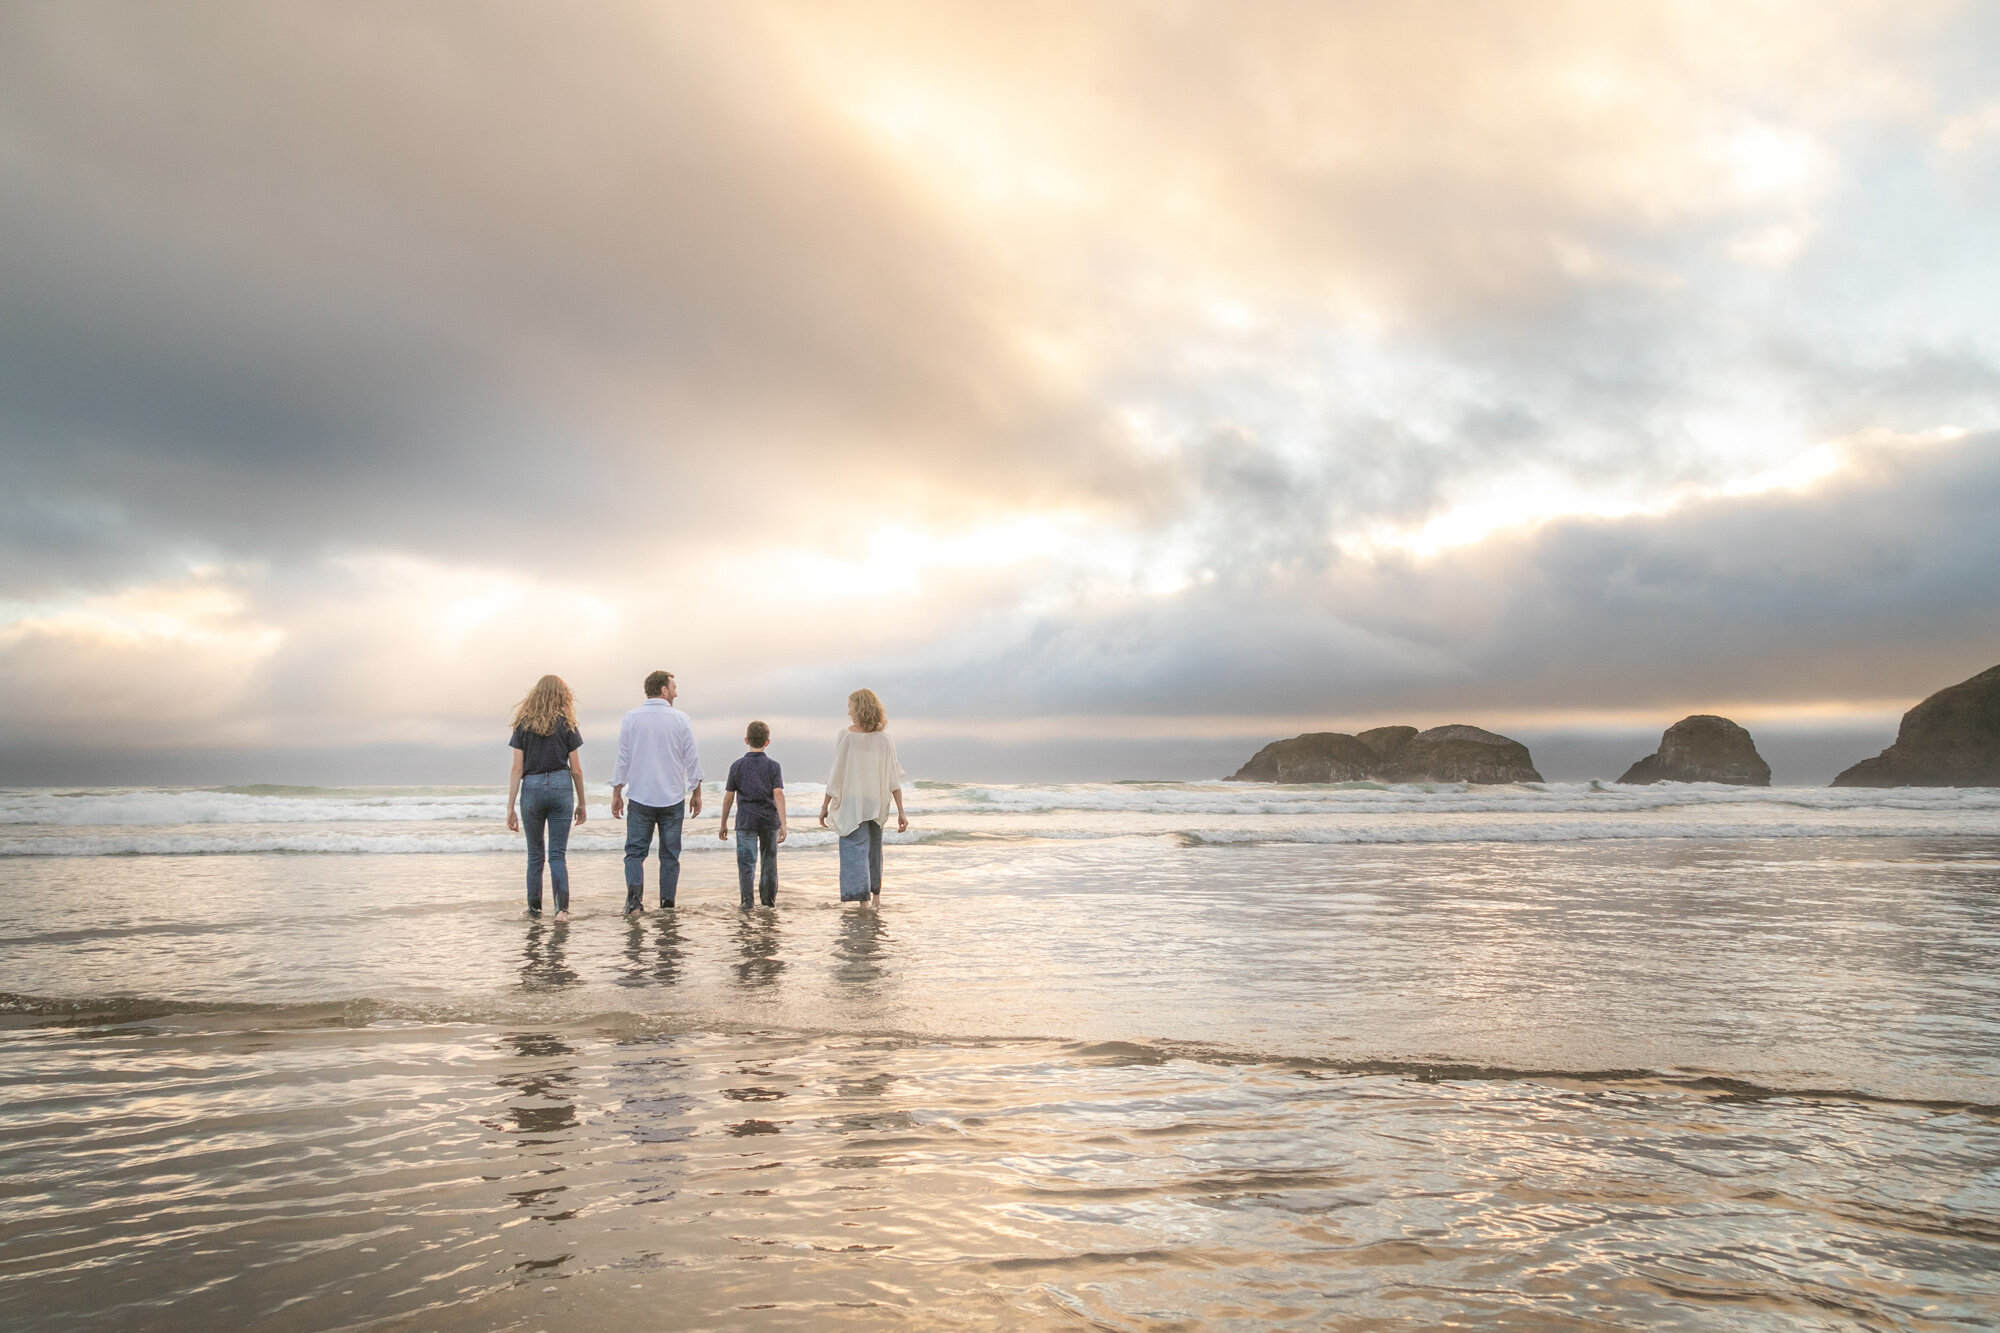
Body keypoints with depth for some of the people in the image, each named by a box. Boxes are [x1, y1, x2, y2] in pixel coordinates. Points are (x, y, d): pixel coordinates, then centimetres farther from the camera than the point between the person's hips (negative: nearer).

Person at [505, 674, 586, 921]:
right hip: (561, 787, -1)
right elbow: (576, 769, 1)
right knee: (558, 853, 2)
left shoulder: (523, 725, 3)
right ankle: (562, 907, -9)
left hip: (532, 788, 1)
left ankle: (534, 907, 21)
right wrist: (581, 803, 11)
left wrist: (510, 808, 1)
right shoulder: (566, 725, 1)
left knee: (535, 854, 14)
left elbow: (517, 769, -1)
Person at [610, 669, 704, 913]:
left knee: (635, 850, 3)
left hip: (640, 799, 0)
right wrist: (696, 793, 10)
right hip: (673, 798, 0)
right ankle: (667, 903, 10)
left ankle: (634, 895, -15)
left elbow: (623, 760, 1)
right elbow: (692, 760, 2)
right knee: (670, 853, 8)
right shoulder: (681, 719, 0)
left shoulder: (631, 718, 1)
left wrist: (617, 794, 7)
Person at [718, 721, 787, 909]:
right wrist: (783, 824, -11)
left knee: (746, 860, -1)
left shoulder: (737, 766, 1)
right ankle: (769, 899, 23)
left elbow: (728, 797, 2)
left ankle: (747, 900, -11)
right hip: (769, 819, 1)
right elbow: (778, 794, -10)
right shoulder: (773, 766, -1)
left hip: (746, 819, -1)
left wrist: (723, 824, 11)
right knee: (769, 860, 14)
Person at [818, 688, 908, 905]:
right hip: (878, 804, 4)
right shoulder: (884, 739, 0)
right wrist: (901, 812, 0)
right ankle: (876, 893, 34)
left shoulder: (846, 738, -10)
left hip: (852, 804, -4)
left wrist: (824, 806, -1)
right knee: (874, 849, 22)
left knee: (855, 851, -3)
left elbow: (836, 776, -9)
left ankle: (863, 900, -13)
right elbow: (894, 780, -2)